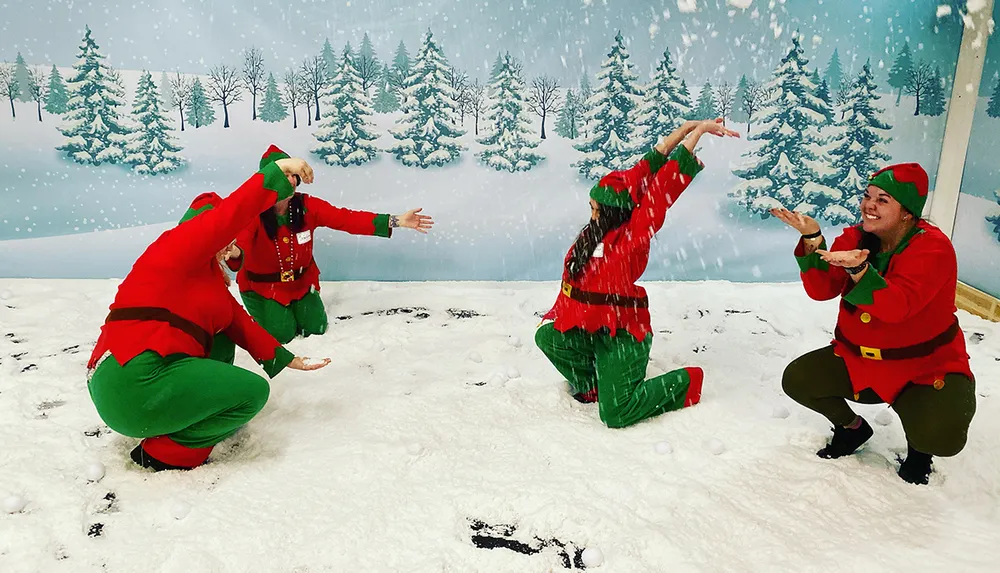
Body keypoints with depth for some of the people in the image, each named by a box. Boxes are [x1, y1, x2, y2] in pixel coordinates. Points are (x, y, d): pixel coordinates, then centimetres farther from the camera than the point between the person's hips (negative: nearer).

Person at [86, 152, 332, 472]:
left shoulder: (209, 275, 21)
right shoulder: (176, 246, -5)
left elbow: (239, 322, 15)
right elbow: (228, 216, -19)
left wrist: (286, 359, 11)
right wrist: (277, 172, -21)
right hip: (134, 383, -10)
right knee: (253, 391, -10)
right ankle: (165, 454, -2)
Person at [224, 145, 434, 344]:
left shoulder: (307, 206, -15)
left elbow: (346, 219, -22)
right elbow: (240, 241, -44)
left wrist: (395, 221, -32)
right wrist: (235, 254, -73)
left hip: (301, 280, 4)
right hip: (261, 285, -4)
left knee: (315, 328, 3)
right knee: (281, 333, -9)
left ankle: (295, 305, 35)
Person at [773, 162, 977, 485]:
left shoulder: (933, 247, -18)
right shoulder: (854, 238, -1)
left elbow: (895, 307, -32)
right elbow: (821, 290, -12)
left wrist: (857, 268, -49)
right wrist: (812, 239, -26)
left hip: (926, 368, -5)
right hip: (856, 360, 5)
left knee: (940, 437, -29)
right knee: (796, 380, -11)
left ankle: (918, 447, 14)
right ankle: (851, 427, 19)